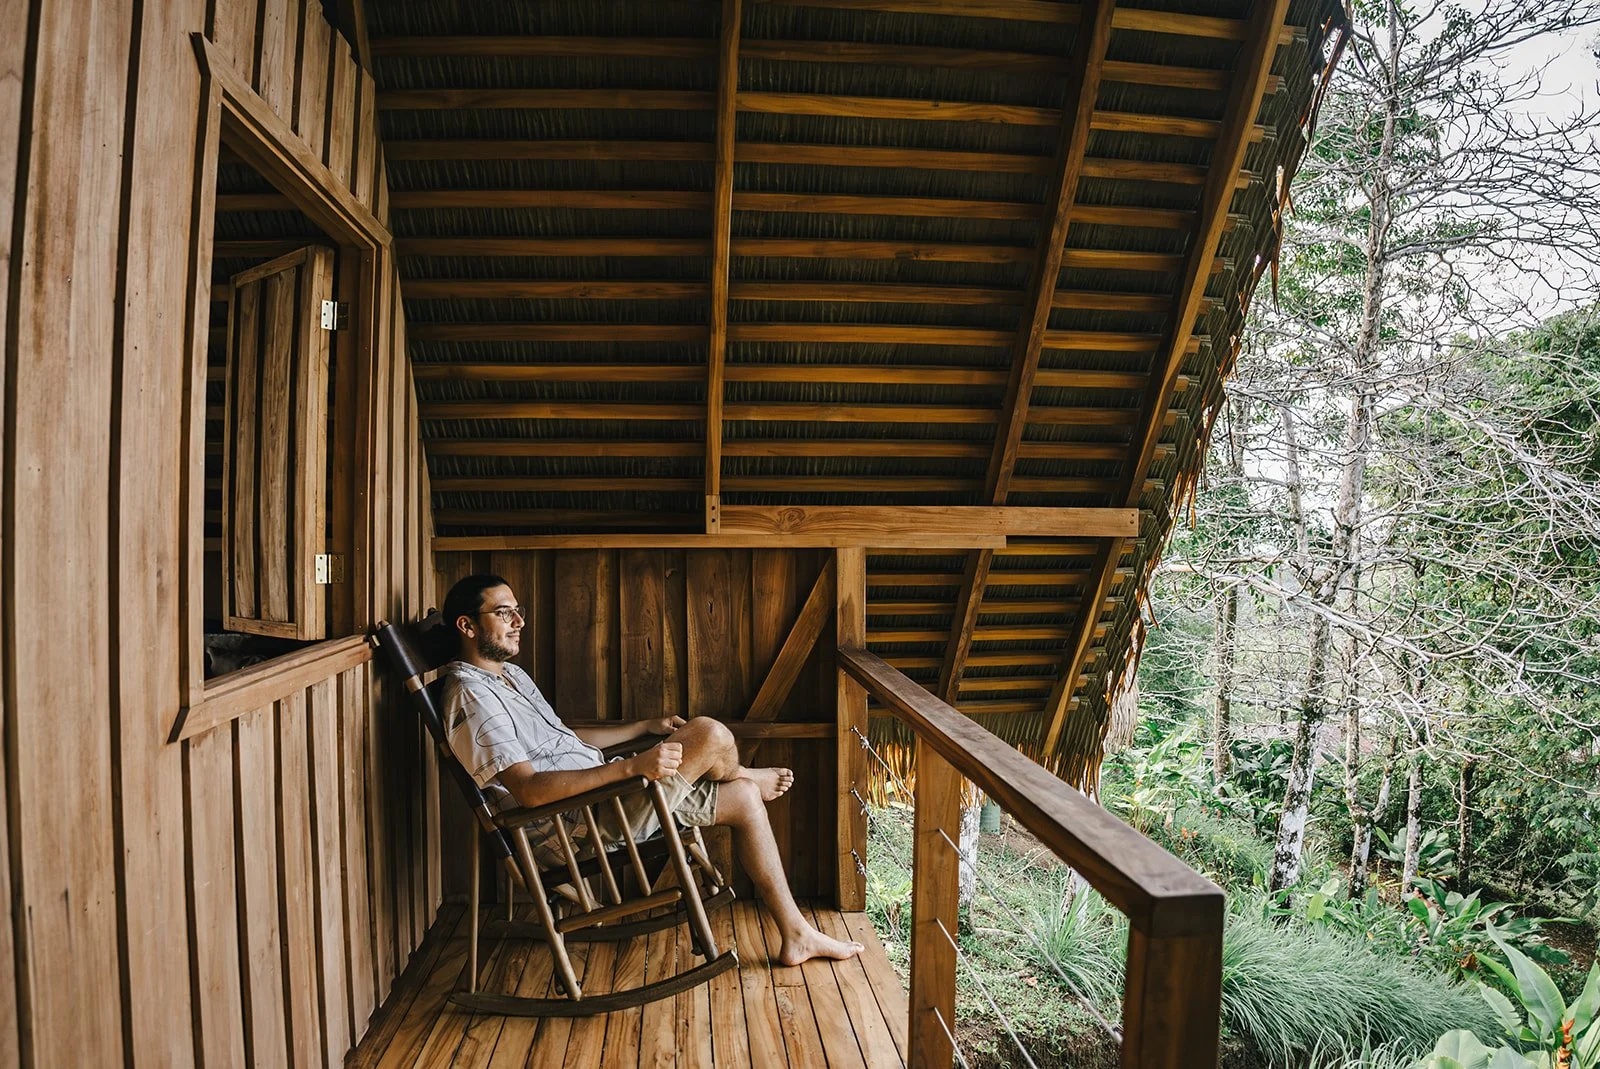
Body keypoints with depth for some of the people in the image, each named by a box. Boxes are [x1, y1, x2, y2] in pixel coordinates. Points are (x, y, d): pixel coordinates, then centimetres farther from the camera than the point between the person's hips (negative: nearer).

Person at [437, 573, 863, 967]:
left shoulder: (511, 673, 17)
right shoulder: (471, 695, -17)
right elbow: (530, 790, -26)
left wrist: (646, 726, 18)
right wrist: (631, 767, -32)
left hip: (596, 794, 10)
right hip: (570, 827, -10)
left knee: (744, 798, 6)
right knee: (710, 733, -21)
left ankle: (796, 936, 16)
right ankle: (748, 774, 19)